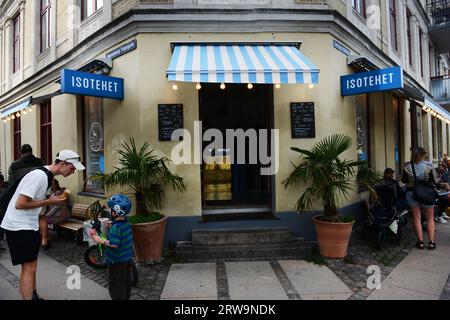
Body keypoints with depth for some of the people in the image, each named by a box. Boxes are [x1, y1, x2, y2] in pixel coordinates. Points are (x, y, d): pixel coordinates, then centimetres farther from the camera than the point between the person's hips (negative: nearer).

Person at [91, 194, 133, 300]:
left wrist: (101, 240, -18)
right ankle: (126, 297, 40)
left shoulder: (116, 227, -28)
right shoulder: (126, 222, -2)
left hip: (116, 261, -8)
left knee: (116, 286, 9)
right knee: (125, 282, 24)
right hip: (126, 258, 9)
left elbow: (114, 244, -28)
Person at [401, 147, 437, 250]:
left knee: (417, 218, 10)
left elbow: (403, 180, 0)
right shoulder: (427, 167, -14)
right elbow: (432, 182, -5)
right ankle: (431, 242, 14)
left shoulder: (407, 167, -10)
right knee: (430, 218, 13)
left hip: (411, 193, 1)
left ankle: (420, 242, 13)